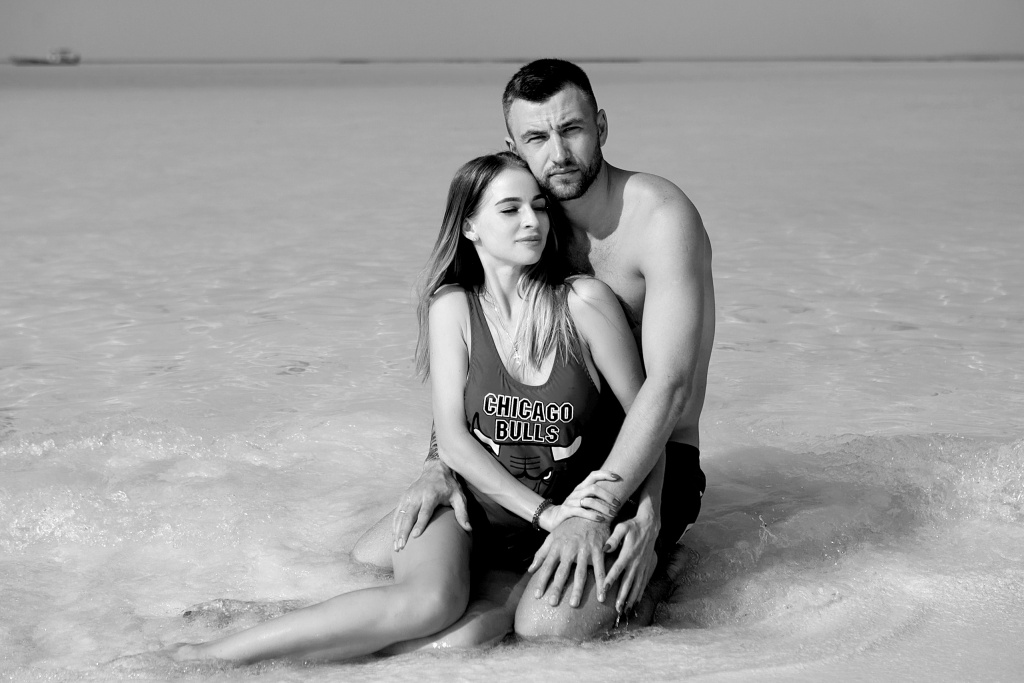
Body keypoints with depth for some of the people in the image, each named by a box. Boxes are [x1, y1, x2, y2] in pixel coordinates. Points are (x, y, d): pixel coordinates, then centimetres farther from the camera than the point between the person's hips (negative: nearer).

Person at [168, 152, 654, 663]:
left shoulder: (583, 303, -7)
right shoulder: (453, 307, -2)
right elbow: (453, 440, -7)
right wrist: (543, 512, -17)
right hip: (466, 500, 0)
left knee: (470, 634, -31)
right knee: (431, 601, -34)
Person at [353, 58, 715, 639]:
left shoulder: (662, 216, -19)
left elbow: (669, 386, -26)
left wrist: (591, 514, -33)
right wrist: (439, 466, -12)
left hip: (650, 461, -6)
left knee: (551, 622, -30)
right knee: (372, 558, -1)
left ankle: (644, 570, 1)